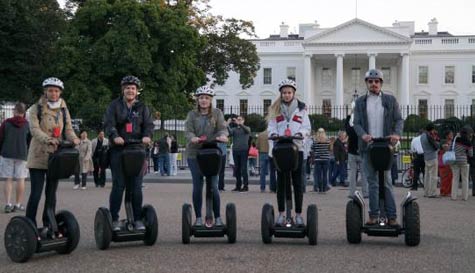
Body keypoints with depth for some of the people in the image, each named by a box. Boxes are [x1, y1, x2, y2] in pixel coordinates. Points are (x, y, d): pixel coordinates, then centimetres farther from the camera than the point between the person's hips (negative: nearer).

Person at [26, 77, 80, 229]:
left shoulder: (64, 110, 12)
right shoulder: (36, 109, -1)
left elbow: (68, 129, 6)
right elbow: (34, 129, -14)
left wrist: (73, 138, -18)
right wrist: (48, 139, -33)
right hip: (39, 155, -4)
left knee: (51, 193, 10)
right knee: (36, 193, -8)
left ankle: (48, 225, 18)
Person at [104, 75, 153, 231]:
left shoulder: (142, 107, 14)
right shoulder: (114, 105, 7)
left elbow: (149, 124, 5)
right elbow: (109, 124, -4)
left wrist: (147, 136, -17)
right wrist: (115, 136, -24)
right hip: (118, 149, -2)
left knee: (137, 186, 3)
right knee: (118, 185, -4)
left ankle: (138, 219, 10)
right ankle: (114, 220, 4)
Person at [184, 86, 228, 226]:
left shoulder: (217, 113, 8)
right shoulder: (192, 114, 8)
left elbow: (222, 128, -3)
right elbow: (188, 131, -5)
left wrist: (222, 135, -27)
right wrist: (192, 138, -28)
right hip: (194, 153, 1)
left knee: (213, 186, -3)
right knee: (197, 186, 3)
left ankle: (217, 218, 7)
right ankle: (198, 218, 11)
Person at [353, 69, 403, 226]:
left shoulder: (390, 100, 10)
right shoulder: (360, 102, 11)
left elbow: (399, 120, 6)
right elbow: (356, 123, 5)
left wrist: (397, 133, -14)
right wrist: (363, 134, -16)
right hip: (368, 146, 1)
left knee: (386, 181, -2)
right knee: (372, 182, 4)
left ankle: (391, 216, 0)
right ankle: (374, 215, 8)